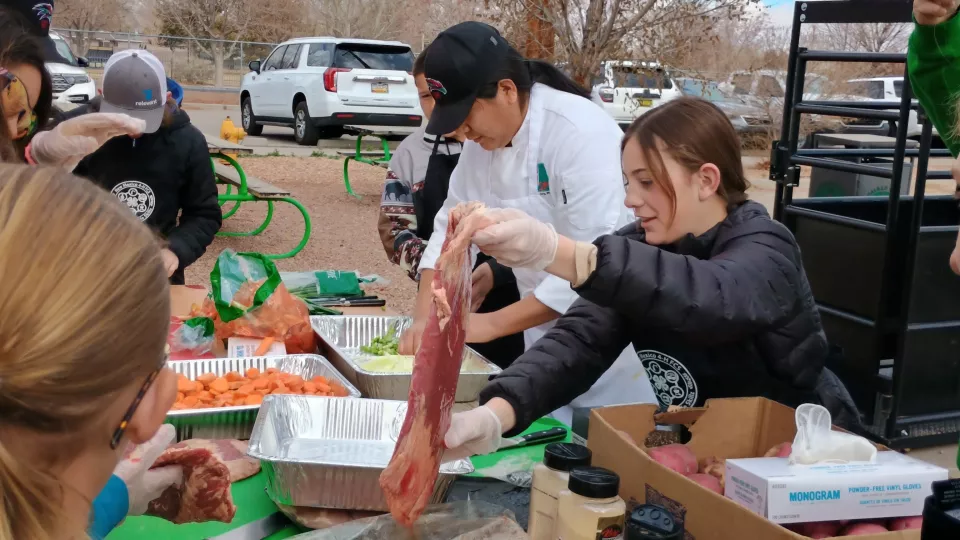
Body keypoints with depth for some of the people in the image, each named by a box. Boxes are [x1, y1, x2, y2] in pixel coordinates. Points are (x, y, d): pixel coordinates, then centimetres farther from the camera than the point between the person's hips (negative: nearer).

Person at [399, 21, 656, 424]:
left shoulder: (582, 133, -25)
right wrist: (424, 316, -8)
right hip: (545, 334, 7)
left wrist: (493, 323, -25)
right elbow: (452, 228, 6)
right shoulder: (483, 141, -1)